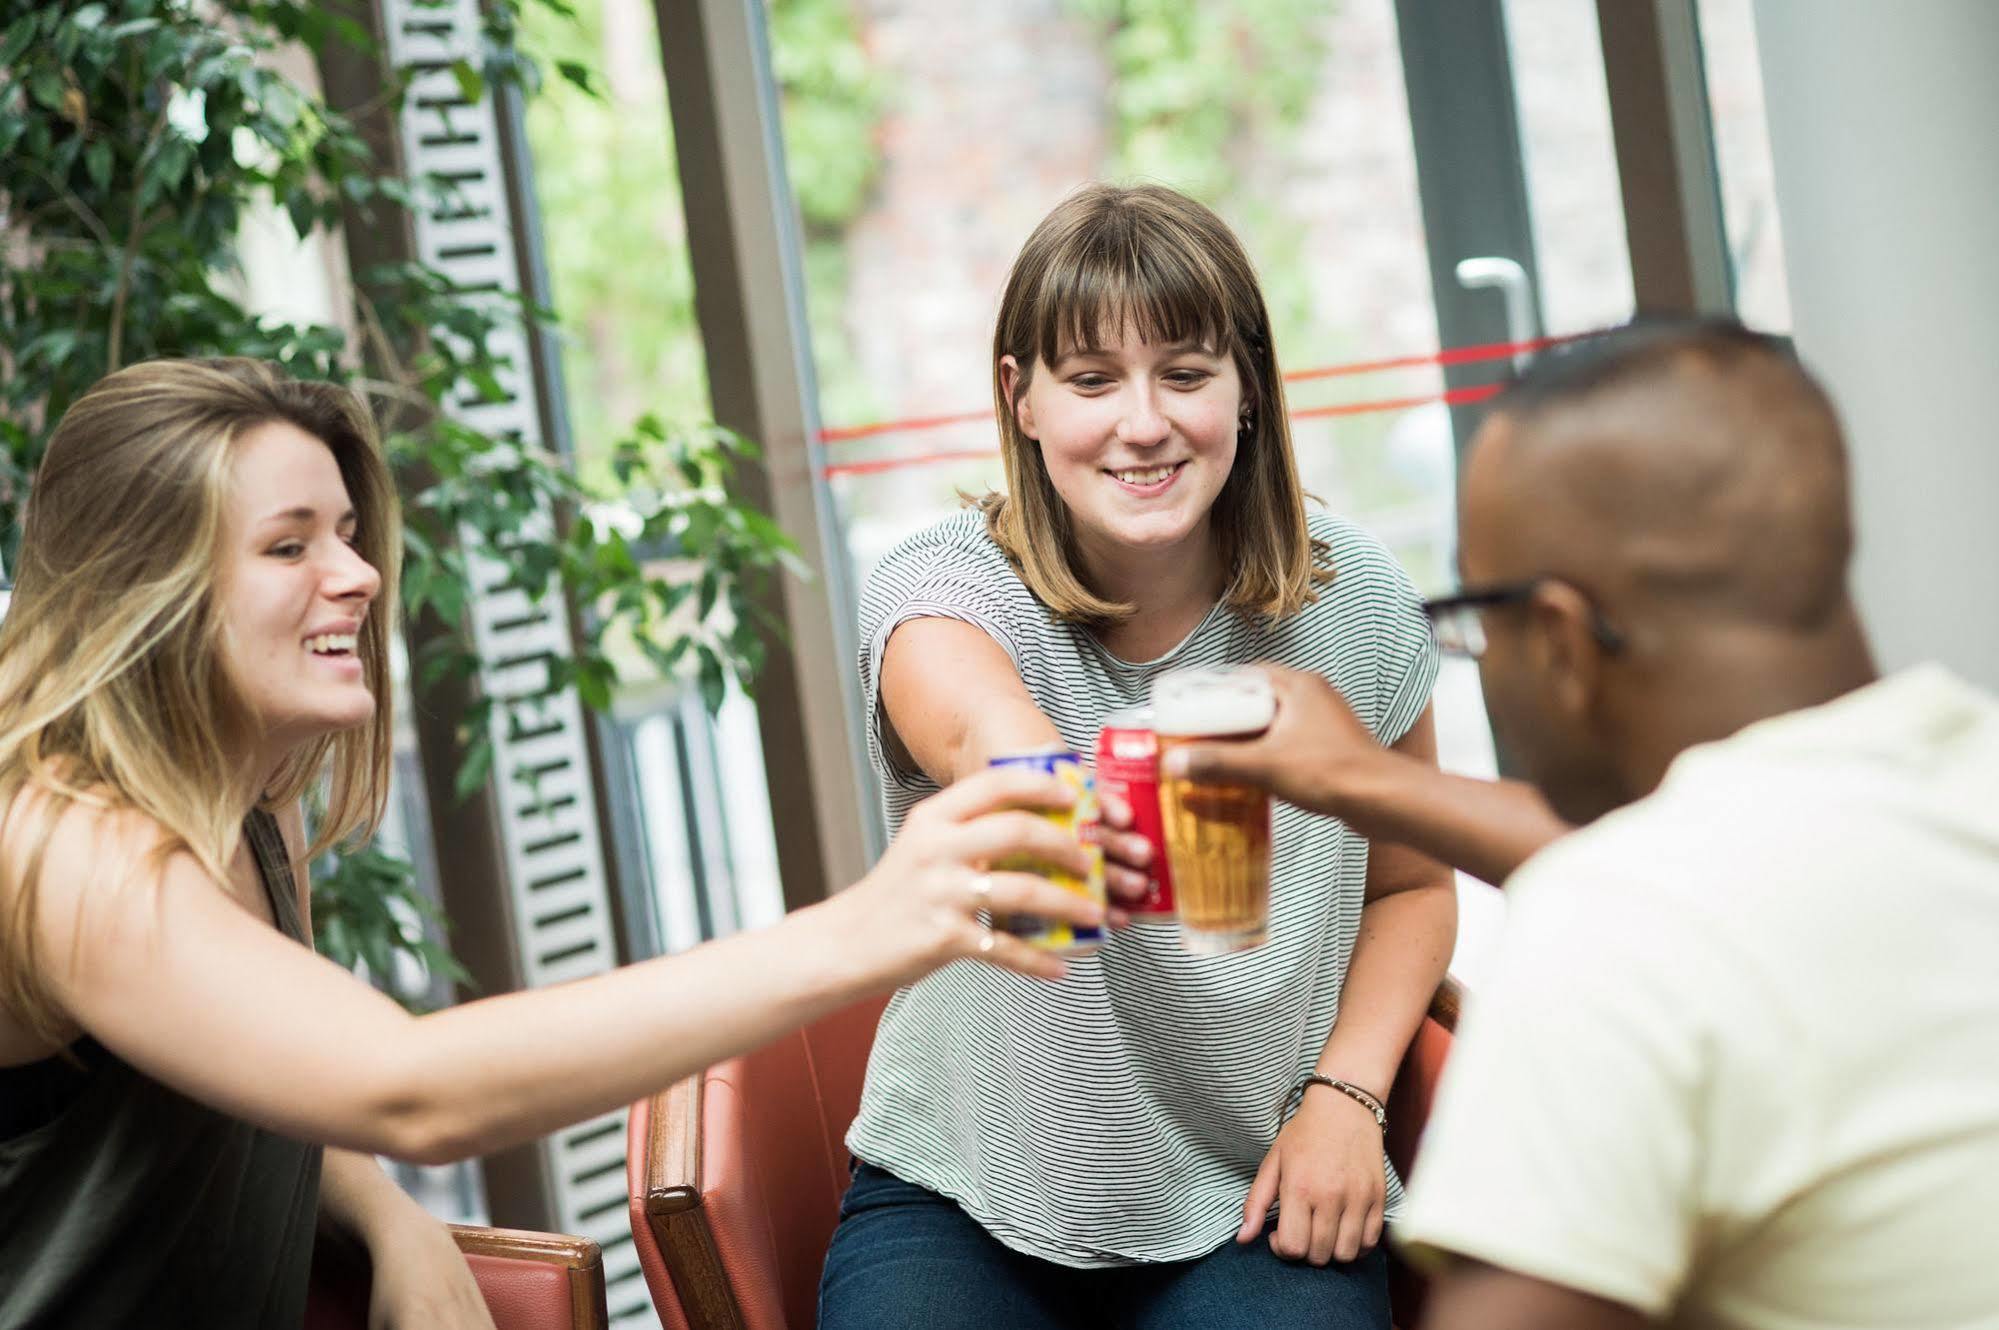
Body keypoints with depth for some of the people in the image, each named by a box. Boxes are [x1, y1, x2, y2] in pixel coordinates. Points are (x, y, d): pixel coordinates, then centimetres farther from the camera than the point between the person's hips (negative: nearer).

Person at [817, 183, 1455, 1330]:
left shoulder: (1355, 602, -5)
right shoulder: (939, 587, -13)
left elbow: (1410, 887, 10)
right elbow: (974, 726, -39)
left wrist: (1345, 1093, -6)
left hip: (1251, 1205, 1)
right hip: (963, 1203, -1)